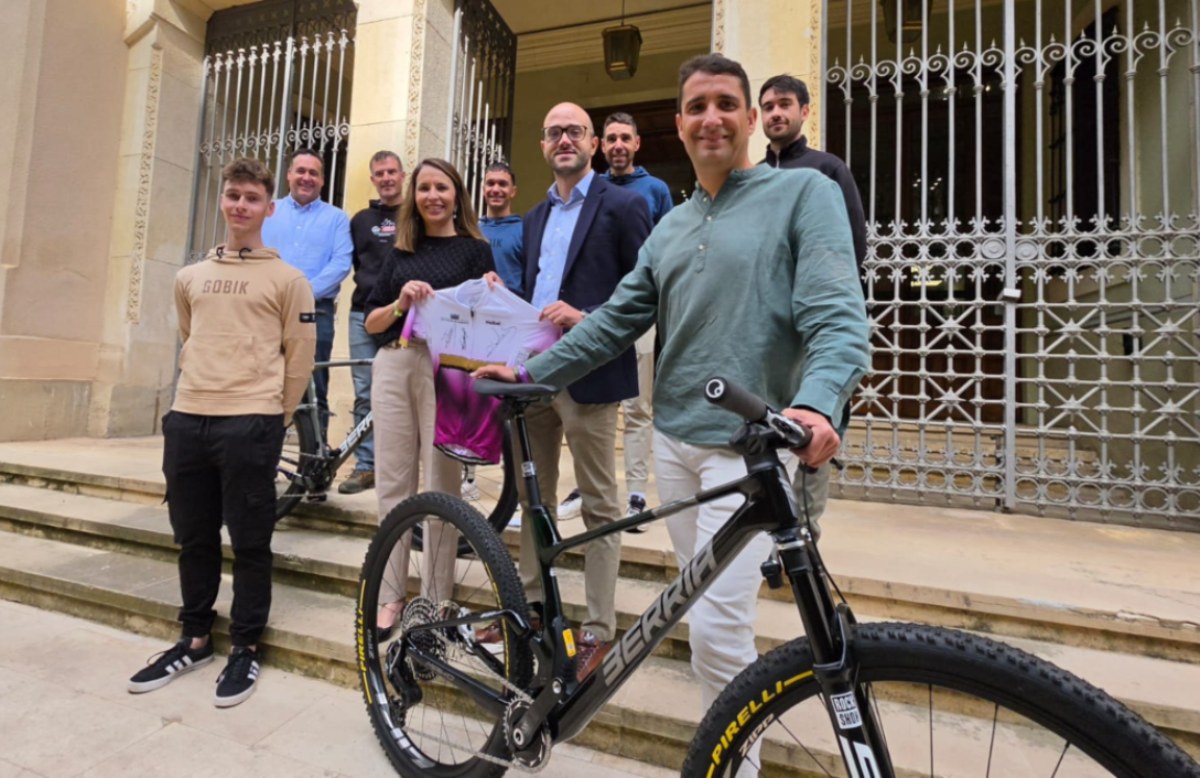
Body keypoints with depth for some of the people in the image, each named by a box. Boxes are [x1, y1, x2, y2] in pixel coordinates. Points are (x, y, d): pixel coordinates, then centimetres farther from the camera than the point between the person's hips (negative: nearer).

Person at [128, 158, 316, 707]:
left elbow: (300, 357, 0)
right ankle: (195, 639, 30)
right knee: (193, 537, 14)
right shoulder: (190, 277, 16)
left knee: (249, 542, 2)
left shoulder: (287, 279, 0)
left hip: (250, 425, -5)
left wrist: (269, 417, 3)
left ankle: (245, 648, 17)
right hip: (186, 420, 5)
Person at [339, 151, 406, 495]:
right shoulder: (361, 220, 18)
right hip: (365, 314, 3)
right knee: (365, 394, 2)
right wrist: (366, 286, 5)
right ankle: (366, 465, 10)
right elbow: (351, 263, 21)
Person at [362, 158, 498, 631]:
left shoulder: (475, 249, 6)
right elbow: (371, 322, 12)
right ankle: (392, 594, 20)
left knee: (441, 485, 0)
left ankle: (436, 599, 14)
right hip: (393, 366, 4)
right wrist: (400, 303, -7)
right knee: (393, 484, 6)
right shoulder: (401, 252, 17)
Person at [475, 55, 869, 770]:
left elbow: (839, 316, -14)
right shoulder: (671, 227, 16)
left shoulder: (805, 192, -2)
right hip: (674, 438, 6)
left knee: (717, 623, -8)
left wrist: (817, 402, -33)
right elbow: (617, 321, 15)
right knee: (703, 603, 18)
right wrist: (528, 372, 10)